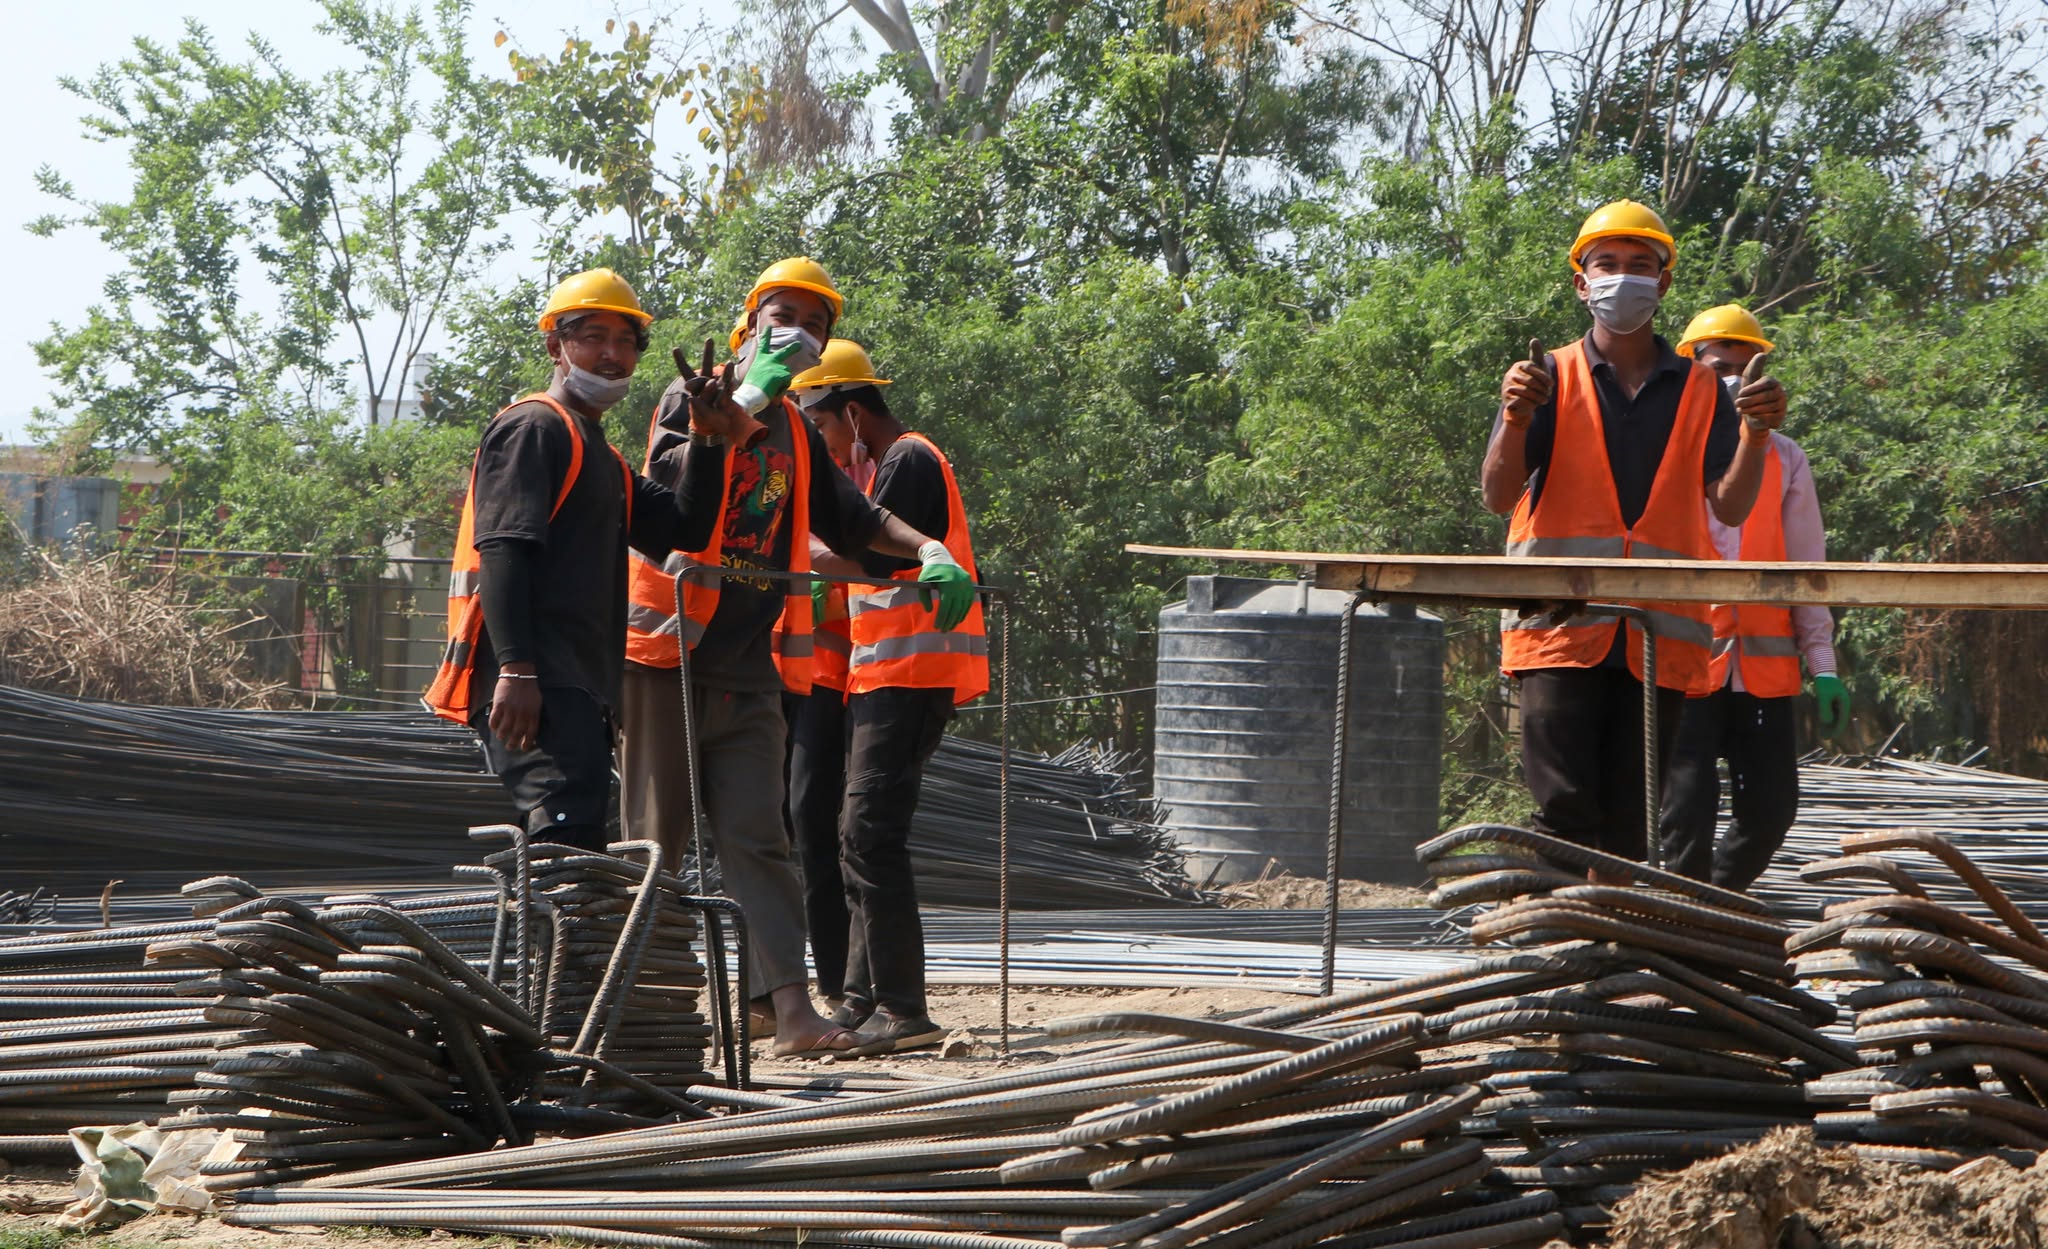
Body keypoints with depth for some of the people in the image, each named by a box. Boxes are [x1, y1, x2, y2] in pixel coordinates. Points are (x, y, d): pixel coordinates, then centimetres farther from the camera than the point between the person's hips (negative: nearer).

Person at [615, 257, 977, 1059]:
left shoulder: (796, 435, 18)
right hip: (669, 656, -5)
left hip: (748, 670, 5)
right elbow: (672, 482, -21)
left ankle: (789, 1006, -13)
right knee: (655, 837, 0)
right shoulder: (693, 396, -2)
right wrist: (744, 406, -25)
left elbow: (848, 517, 22)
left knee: (756, 837, -4)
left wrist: (928, 551, 6)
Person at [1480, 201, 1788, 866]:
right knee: (1564, 809, -13)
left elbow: (1730, 506, 4)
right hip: (1561, 621, -2)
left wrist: (1755, 434, -13)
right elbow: (1498, 497, -1)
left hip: (1658, 633, 2)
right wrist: (1515, 422, -20)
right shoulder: (1551, 378, 8)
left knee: (1629, 820, 2)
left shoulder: (1700, 389, 14)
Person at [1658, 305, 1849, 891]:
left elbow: (1806, 565, 13)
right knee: (1688, 809, -9)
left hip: (1764, 665, 3)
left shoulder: (1784, 459, 14)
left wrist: (1822, 665, 6)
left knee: (1771, 807, 2)